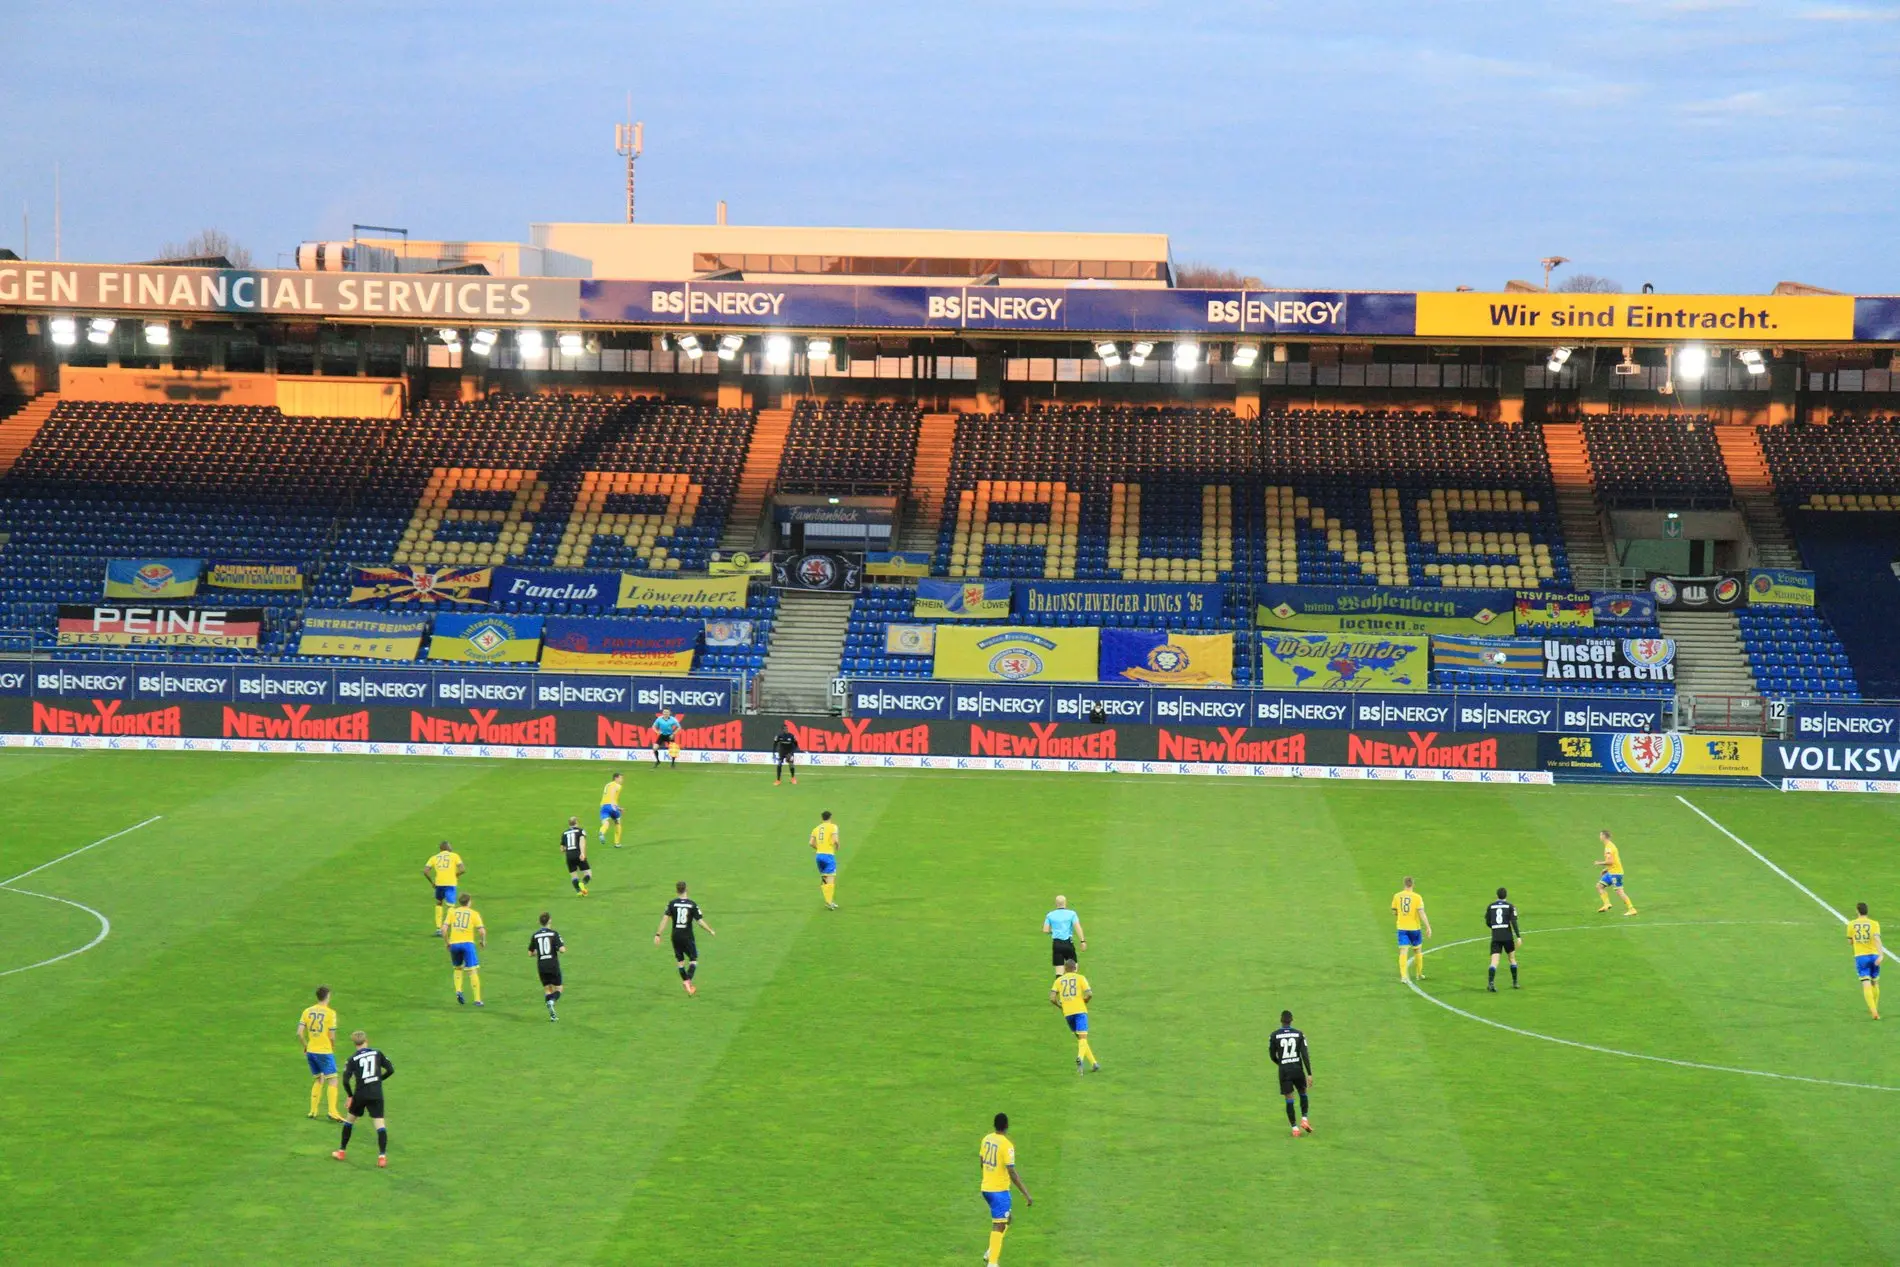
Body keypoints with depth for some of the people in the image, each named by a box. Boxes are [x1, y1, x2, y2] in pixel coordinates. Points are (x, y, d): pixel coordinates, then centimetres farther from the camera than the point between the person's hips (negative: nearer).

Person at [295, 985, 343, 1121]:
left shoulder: (307, 1011, 3)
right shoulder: (330, 1013, -10)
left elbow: (299, 1033, 0)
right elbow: (332, 1036, -11)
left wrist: (305, 1048, 13)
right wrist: (333, 1048, 9)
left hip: (311, 1051, 6)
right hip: (325, 1051, -6)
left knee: (318, 1080, 20)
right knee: (332, 1081, -1)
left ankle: (313, 1111, 20)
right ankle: (332, 1112, -10)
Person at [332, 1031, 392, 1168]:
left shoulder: (352, 1059, 0)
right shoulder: (377, 1053, 4)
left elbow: (346, 1080, -8)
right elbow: (390, 1069, 3)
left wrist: (350, 1095, 6)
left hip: (360, 1094, 0)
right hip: (376, 1094, 0)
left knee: (350, 1119, 21)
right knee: (380, 1123, -3)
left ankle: (342, 1151, 30)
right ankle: (382, 1156, -16)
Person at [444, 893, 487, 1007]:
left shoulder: (452, 912, 9)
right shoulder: (474, 913, 4)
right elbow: (482, 931, -6)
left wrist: (447, 942, 13)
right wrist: (483, 941, 13)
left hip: (454, 944, 3)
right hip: (467, 943, -3)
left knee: (458, 968, 24)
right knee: (473, 971, -2)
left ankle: (458, 991, 3)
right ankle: (477, 1000, -6)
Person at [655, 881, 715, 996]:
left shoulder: (672, 903, -4)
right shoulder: (692, 904, -7)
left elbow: (665, 919, -11)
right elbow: (700, 921, -6)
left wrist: (657, 934, -10)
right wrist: (711, 931, 8)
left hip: (675, 937, 2)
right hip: (688, 937, -2)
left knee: (680, 961, 15)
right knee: (694, 960, 6)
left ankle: (686, 982, 18)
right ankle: (688, 981, -15)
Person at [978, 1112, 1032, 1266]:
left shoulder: (986, 1139, 3)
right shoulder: (1007, 1145, -19)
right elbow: (1012, 1173, -20)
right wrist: (1027, 1195, -16)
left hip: (985, 1188, 8)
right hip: (999, 1190, -8)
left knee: (1006, 1219, 23)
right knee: (999, 1226, -2)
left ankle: (990, 1253, 19)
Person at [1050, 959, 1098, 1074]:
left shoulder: (1059, 980, 12)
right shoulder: (1080, 978, 6)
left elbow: (1052, 998, 1)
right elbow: (1089, 994, -8)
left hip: (1067, 1013, 3)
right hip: (1080, 1010, -3)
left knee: (1080, 1039, 17)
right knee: (1083, 1038, -10)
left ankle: (1094, 1063, 18)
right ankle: (1080, 1058, -39)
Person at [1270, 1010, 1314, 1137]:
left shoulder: (1274, 1036, -4)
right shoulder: (1299, 1034, -3)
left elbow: (1273, 1055, 4)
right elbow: (1305, 1055, -7)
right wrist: (1309, 1074, -7)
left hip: (1284, 1070, -1)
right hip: (1298, 1068, 1)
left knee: (1289, 1099, 4)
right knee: (1303, 1093, 22)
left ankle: (1295, 1128, 1)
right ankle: (1304, 1119, 9)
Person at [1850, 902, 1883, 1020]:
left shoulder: (1851, 924, 2)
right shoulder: (1874, 924, -2)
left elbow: (1850, 942, 10)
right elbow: (1877, 939, -17)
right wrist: (1880, 955, -25)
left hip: (1860, 957, -1)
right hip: (1873, 955, 1)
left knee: (1866, 985, -7)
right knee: (1875, 983, 20)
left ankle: (1873, 1011, -20)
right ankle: (1874, 1009, 32)